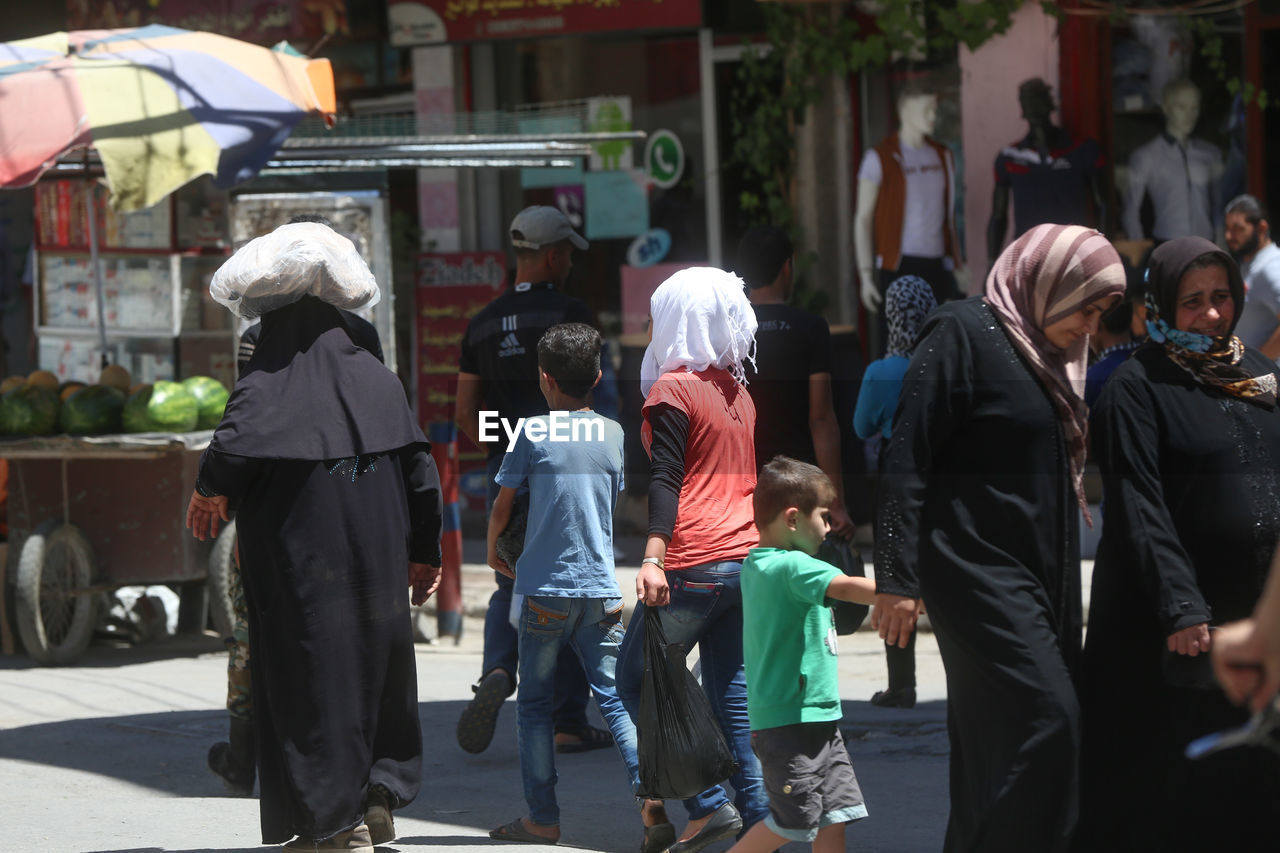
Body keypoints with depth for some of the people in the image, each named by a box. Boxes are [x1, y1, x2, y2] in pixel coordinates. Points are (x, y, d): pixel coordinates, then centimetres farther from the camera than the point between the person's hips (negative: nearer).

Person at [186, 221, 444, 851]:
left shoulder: (265, 384, -7)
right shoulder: (377, 379, 6)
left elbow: (233, 449, -27)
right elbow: (420, 473, 6)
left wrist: (209, 497, -8)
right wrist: (423, 557, 13)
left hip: (298, 562, -4)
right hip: (375, 559, 4)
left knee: (312, 677, 2)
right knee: (377, 662, 20)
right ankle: (381, 794, 17)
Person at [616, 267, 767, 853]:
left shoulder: (673, 389, -7)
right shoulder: (739, 394, 16)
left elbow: (666, 479, -16)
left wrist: (653, 557, -23)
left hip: (694, 564, -8)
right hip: (747, 560, 8)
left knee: (636, 680, 3)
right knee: (731, 690, 10)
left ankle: (709, 805, -6)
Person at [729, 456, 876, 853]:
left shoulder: (755, 565, 12)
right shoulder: (790, 566, -18)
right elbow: (848, 588, -29)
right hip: (789, 720, -10)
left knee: (835, 814, 7)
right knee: (793, 820, -4)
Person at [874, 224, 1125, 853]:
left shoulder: (1048, 355, 16)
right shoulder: (964, 333, -9)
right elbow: (907, 458, -13)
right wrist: (896, 579, -17)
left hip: (1041, 579, 8)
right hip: (979, 572, -8)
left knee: (993, 743, 7)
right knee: (1045, 719, -17)